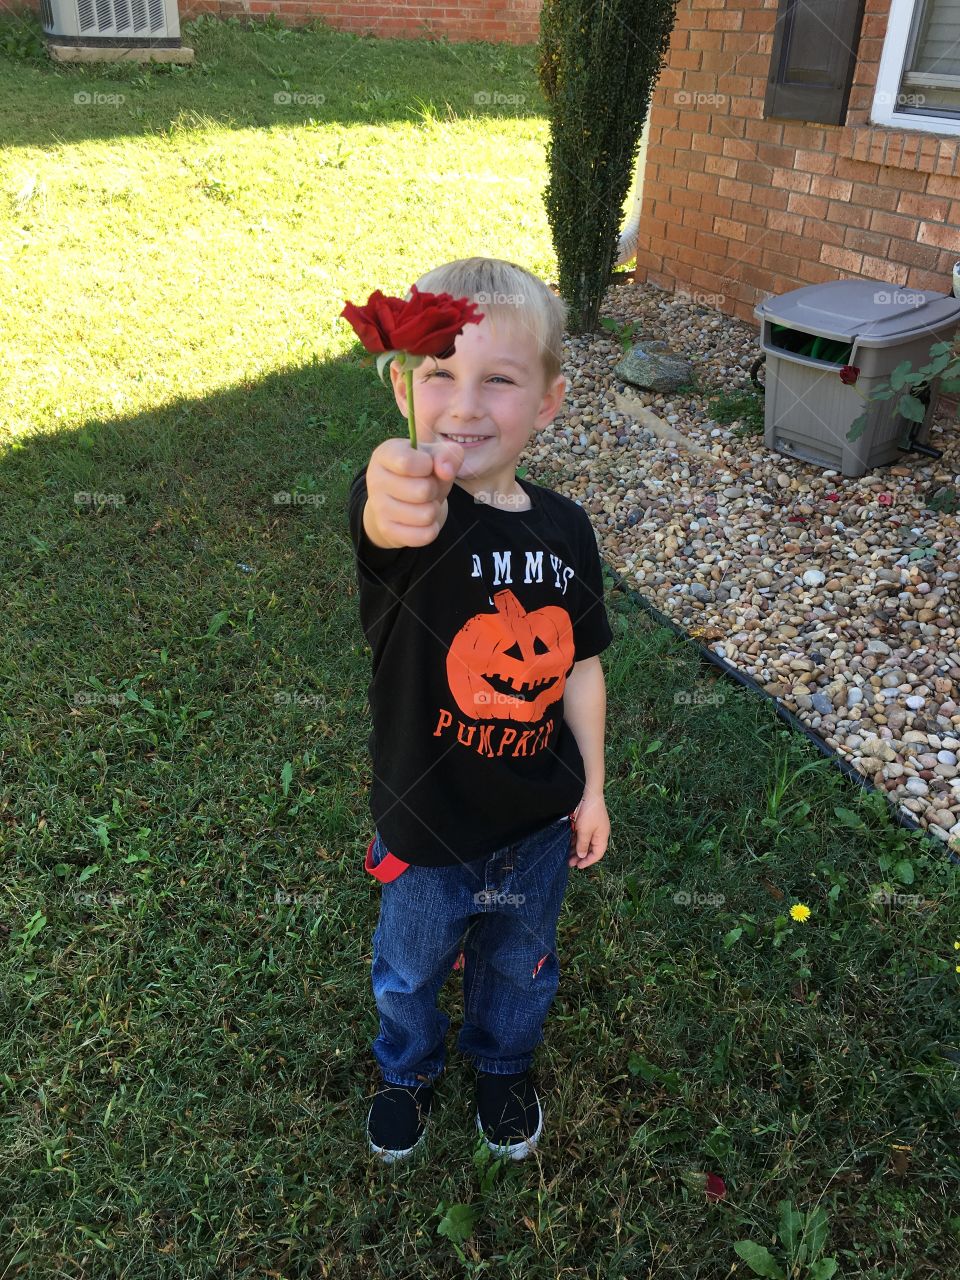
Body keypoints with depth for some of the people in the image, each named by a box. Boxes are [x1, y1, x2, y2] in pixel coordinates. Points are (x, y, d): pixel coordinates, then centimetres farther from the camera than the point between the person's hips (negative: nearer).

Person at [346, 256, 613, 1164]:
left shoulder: (563, 528, -11)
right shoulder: (406, 508, -26)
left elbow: (581, 667, 1)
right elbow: (392, 519, -53)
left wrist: (593, 787, 4)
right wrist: (397, 497, -76)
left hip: (539, 822, 3)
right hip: (426, 828, -2)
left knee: (518, 965, 28)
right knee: (409, 969, 25)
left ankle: (504, 1063, 60)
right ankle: (407, 1068, 58)